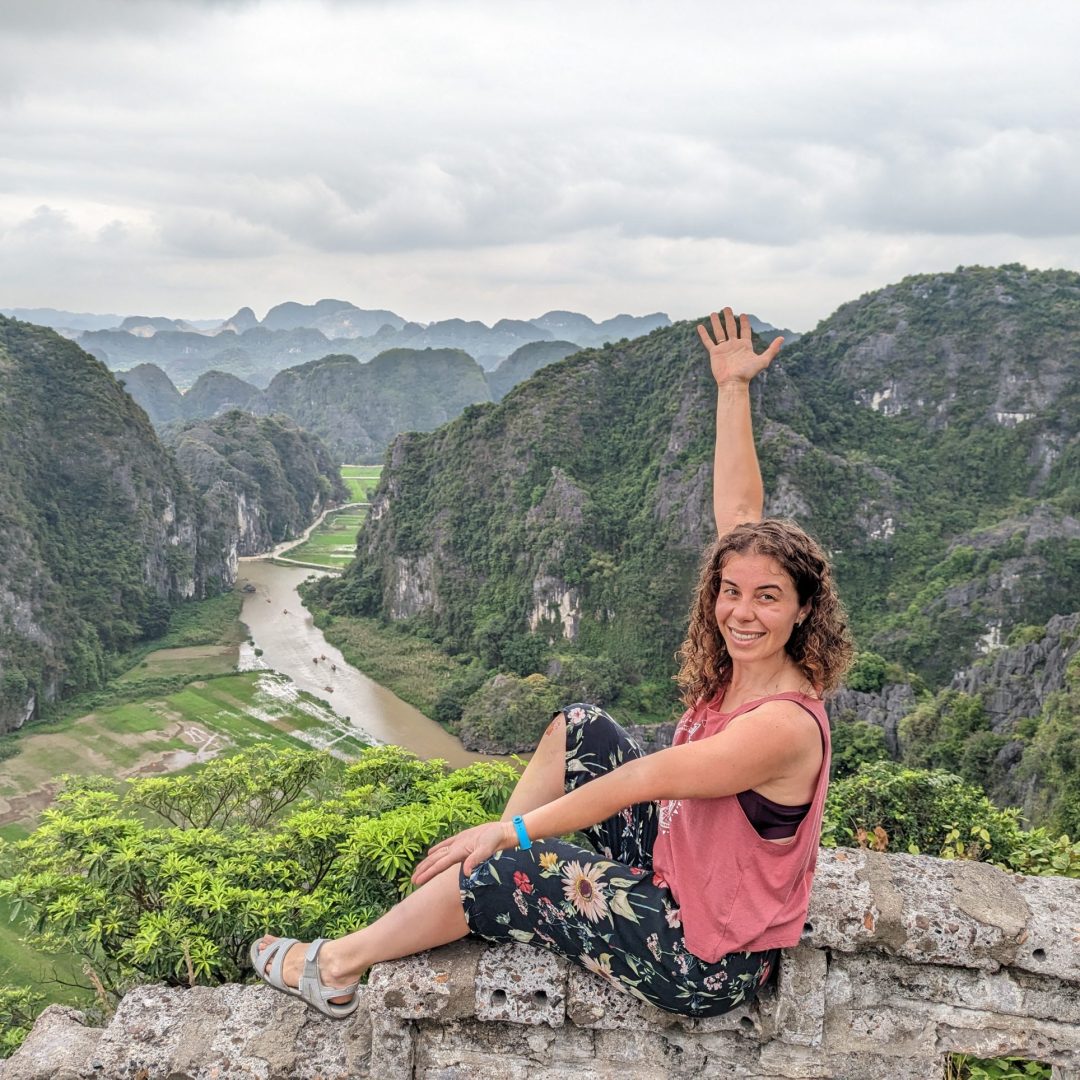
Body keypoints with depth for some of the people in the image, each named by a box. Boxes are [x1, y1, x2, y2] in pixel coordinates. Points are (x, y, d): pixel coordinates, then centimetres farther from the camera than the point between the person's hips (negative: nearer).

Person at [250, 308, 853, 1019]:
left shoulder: (784, 725, -29)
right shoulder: (740, 667, -6)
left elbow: (644, 779, -30)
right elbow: (739, 511, -1)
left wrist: (511, 831, -26)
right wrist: (733, 387, 2)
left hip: (704, 962, -8)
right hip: (675, 866, 8)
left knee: (501, 870, -11)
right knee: (578, 727, 2)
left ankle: (337, 968, 12)